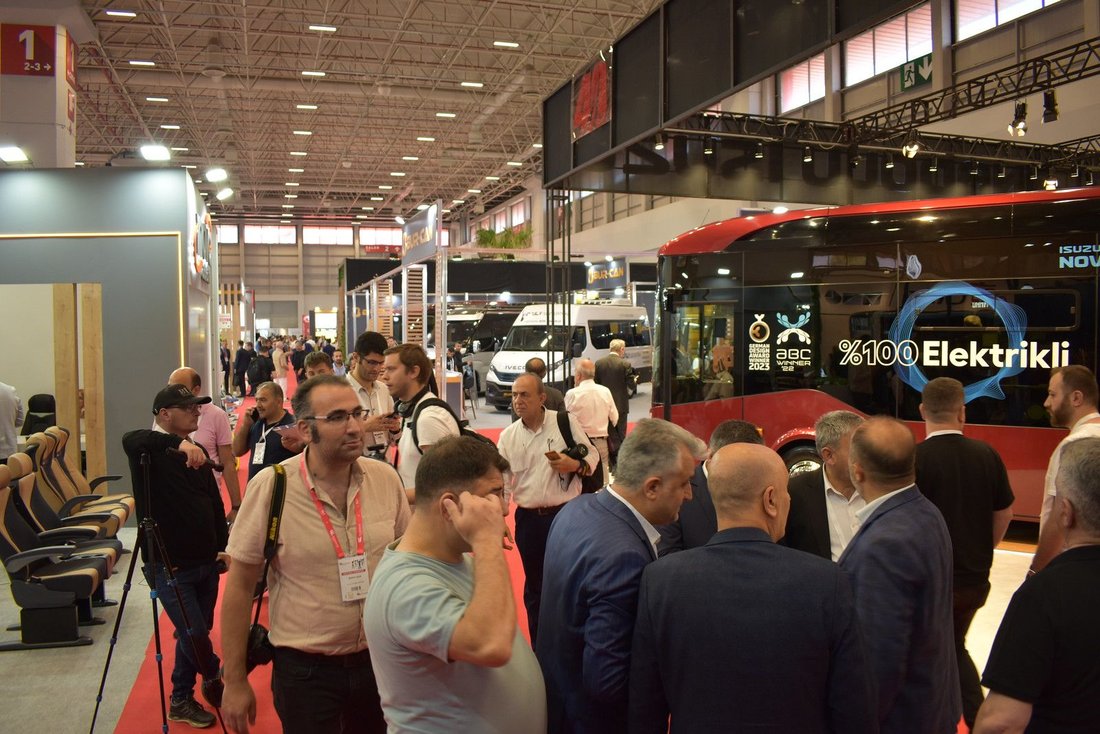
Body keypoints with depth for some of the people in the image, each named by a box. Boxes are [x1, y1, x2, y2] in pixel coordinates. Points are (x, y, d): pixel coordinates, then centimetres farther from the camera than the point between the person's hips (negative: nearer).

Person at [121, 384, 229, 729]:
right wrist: (178, 443, -51)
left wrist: (223, 546, 8)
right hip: (168, 567, -6)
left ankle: (181, 700, 33)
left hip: (205, 562, 7)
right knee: (195, 635, -6)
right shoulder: (149, 450, -11)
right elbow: (130, 439, -36)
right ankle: (216, 681, 23)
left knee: (196, 636, 15)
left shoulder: (197, 452, 9)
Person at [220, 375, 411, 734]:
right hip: (304, 670, -3)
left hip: (379, 660, 4)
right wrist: (235, 682, -5)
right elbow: (239, 587, -8)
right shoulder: (270, 487, -15)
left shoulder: (386, 478, -7)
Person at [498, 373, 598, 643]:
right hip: (529, 519, 3)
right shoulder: (508, 436, 1)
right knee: (534, 585, 14)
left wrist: (576, 465, -18)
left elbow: (592, 454, 3)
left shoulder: (566, 422, -6)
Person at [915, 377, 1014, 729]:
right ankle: (978, 718, 25)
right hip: (975, 578, 5)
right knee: (954, 647, 26)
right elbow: (1004, 513, 6)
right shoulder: (986, 455, -4)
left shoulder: (916, 458, -19)